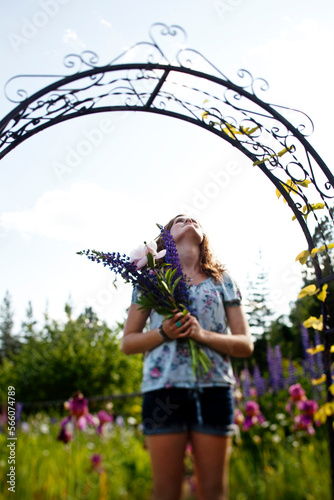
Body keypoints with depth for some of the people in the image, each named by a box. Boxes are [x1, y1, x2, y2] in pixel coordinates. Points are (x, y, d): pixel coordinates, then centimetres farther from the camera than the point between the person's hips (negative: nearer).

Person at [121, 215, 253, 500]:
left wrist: (203, 334, -10)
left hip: (214, 388, 1)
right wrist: (163, 332, -9)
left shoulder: (222, 279, 13)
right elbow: (128, 343, 10)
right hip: (163, 388, -1)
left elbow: (246, 345, 7)